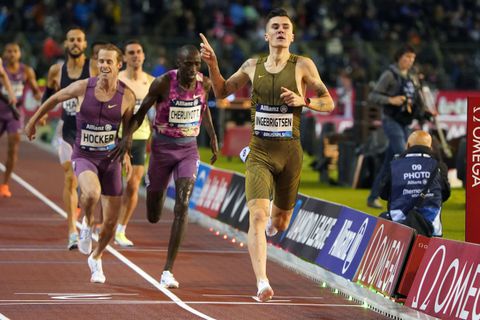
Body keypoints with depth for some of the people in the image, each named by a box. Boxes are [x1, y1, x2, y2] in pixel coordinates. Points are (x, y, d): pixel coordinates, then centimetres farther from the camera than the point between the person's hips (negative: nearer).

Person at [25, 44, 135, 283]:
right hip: (83, 156, -2)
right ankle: (87, 223, -1)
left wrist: (126, 154, 5)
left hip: (111, 158, 2)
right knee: (92, 193, -36)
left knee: (111, 221, 4)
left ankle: (96, 258, 33)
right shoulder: (83, 87, -11)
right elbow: (55, 99, 7)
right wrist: (33, 121, 16)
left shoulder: (127, 96, -8)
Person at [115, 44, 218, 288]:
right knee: (153, 217, 6)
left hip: (189, 149, 1)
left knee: (182, 205, -18)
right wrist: (127, 135, -23)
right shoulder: (163, 83, -15)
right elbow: (142, 110, -7)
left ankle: (168, 271, -14)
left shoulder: (204, 84, -5)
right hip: (162, 147, -1)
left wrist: (212, 136, 15)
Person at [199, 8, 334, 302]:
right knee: (257, 215, -20)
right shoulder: (252, 66, 7)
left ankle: (272, 216, 55)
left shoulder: (303, 65, -1)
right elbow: (221, 92, 19)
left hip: (290, 153, 0)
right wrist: (212, 64, 3)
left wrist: (303, 101, -18)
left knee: (280, 223, 15)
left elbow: (328, 103, 0)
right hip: (259, 153, 0)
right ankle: (262, 283, -23)